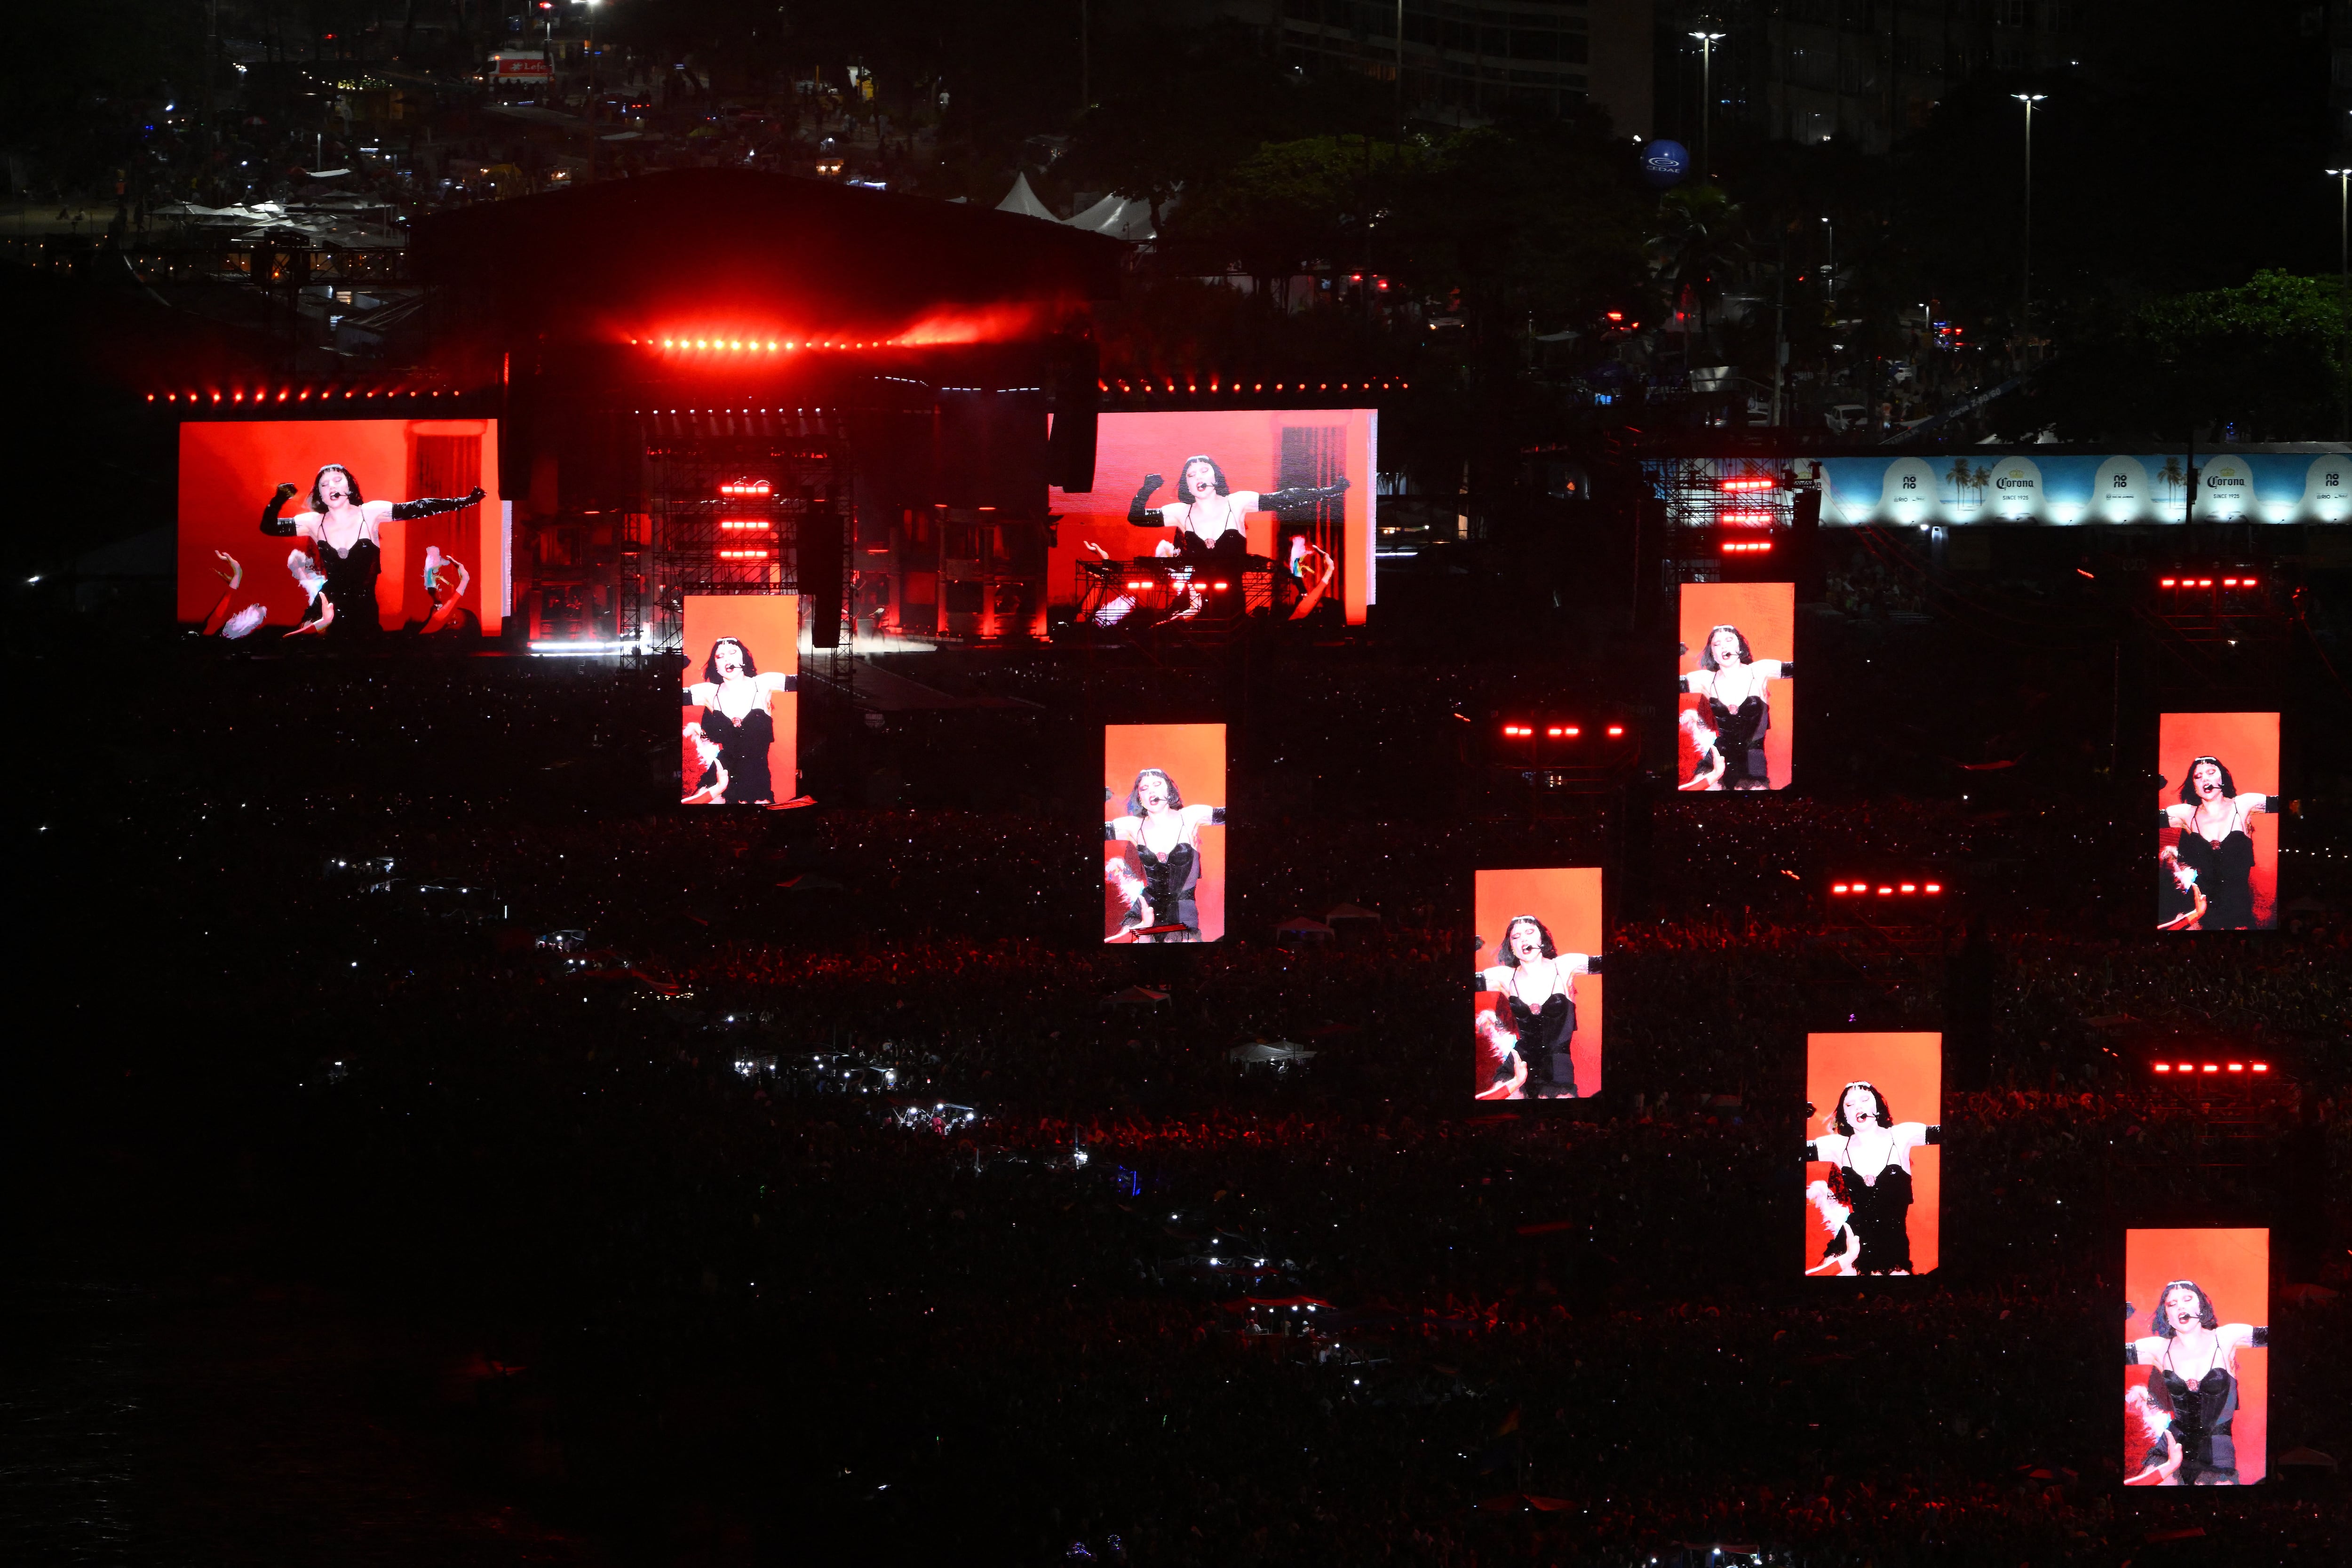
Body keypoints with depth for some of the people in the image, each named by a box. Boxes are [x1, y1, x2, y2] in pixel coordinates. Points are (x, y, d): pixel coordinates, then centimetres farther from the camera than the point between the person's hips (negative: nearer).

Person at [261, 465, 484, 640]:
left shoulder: (371, 513, -8)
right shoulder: (313, 522, -3)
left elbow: (419, 509, -12)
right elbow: (269, 527, -1)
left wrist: (466, 501, -17)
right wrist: (279, 501, -20)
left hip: (365, 612, -1)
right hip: (329, 612, 1)